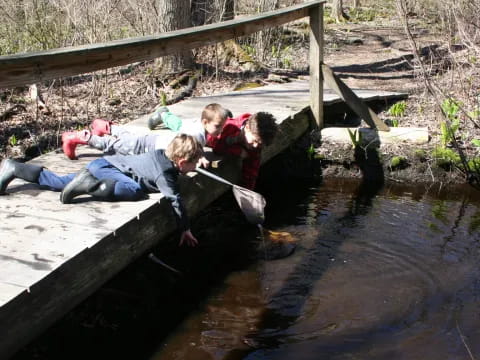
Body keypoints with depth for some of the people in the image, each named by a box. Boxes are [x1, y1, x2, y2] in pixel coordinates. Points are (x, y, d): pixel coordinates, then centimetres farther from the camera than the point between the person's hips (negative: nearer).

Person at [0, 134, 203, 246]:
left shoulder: (163, 154, 2)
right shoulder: (164, 174, -23)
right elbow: (174, 199, -25)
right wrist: (185, 229, -18)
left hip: (101, 165, 10)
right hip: (104, 168, -10)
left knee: (59, 183, 20)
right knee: (135, 189, -36)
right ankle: (88, 185, -26)